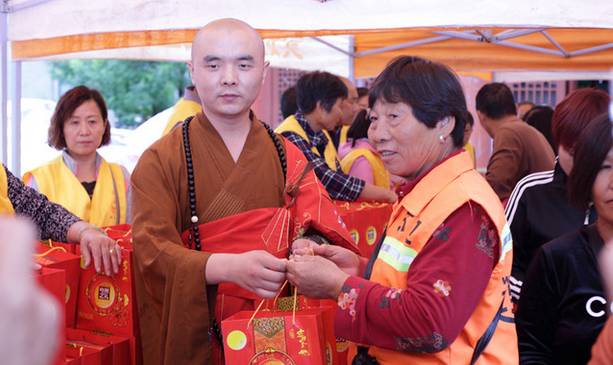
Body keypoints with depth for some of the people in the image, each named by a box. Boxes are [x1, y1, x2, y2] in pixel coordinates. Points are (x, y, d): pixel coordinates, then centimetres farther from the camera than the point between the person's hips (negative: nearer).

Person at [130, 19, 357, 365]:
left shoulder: (287, 156, 2)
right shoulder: (160, 161, -7)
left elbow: (320, 227, -7)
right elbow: (152, 250, -18)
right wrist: (228, 267, -36)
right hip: (195, 336, -2)